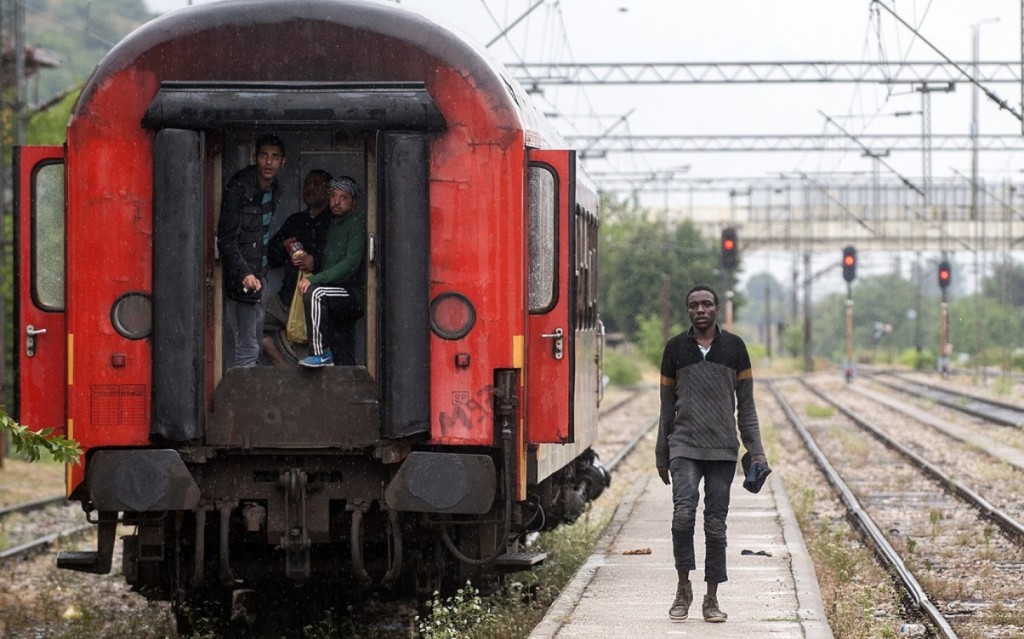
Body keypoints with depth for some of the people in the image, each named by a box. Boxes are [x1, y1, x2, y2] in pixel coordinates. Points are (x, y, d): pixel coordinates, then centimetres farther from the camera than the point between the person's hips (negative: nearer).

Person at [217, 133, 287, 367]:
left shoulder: (272, 190, 10)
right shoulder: (239, 188, -15)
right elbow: (226, 240, -17)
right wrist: (244, 274, -28)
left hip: (259, 277, 8)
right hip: (242, 279, -8)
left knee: (255, 346, 11)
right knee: (248, 349, -11)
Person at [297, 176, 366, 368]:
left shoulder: (357, 223, -7)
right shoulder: (334, 224, 19)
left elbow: (352, 263, -20)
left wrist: (314, 280, -24)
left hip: (354, 294, -8)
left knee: (314, 292, -32)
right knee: (343, 361, 5)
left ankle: (320, 353, -29)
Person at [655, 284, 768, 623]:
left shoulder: (734, 347, 7)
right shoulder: (675, 348, 7)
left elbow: (745, 403, 9)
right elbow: (667, 405, 10)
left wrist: (756, 450, 2)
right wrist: (661, 455, 9)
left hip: (723, 449, 1)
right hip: (684, 446, -1)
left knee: (716, 524, 2)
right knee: (683, 513, -19)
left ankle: (711, 599, 8)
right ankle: (683, 587, -5)